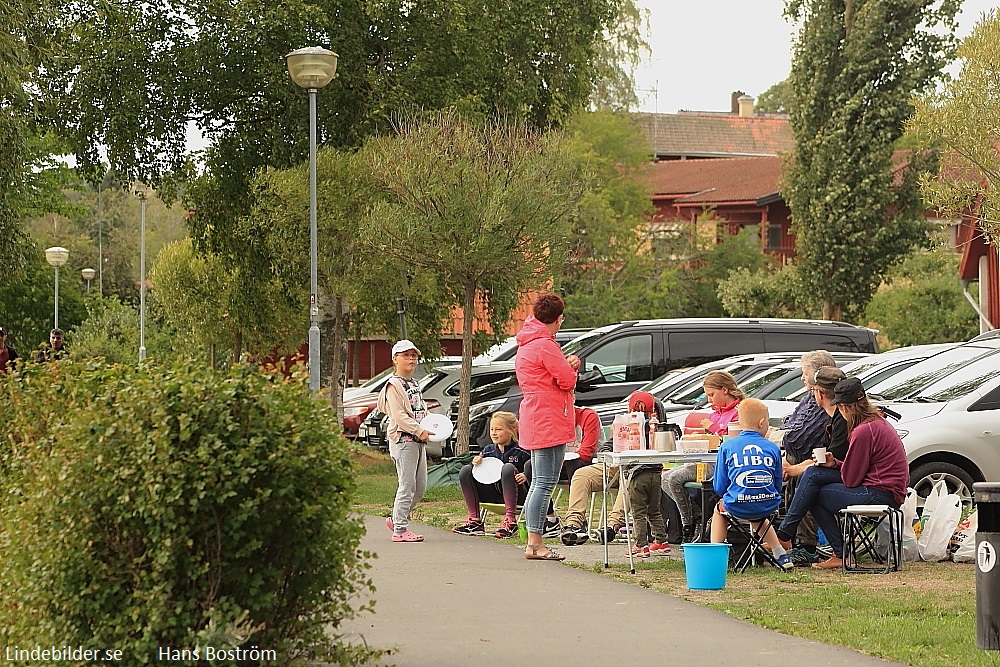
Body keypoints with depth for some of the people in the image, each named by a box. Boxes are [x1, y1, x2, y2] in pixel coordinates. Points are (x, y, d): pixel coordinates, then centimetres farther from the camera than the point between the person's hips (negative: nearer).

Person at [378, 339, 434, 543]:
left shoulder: (414, 384, 20)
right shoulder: (394, 385, -7)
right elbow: (398, 415, -16)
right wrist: (419, 431, -22)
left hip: (419, 441, 9)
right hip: (403, 440, -9)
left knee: (420, 486, 10)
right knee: (407, 486, -10)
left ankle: (396, 519, 21)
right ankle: (400, 529, -7)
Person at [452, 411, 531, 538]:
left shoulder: (521, 451, -7)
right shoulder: (488, 450, 9)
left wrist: (527, 476, -26)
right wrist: (475, 462, -8)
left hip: (517, 497, -5)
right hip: (493, 496, 5)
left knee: (508, 467, -33)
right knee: (465, 471, -8)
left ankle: (510, 521, -37)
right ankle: (475, 521, -13)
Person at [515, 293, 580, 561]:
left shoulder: (525, 345, 19)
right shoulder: (545, 345, -13)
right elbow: (567, 380, -15)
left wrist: (567, 365, 6)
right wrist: (571, 367, 6)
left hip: (535, 422, 11)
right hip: (549, 421, -11)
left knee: (539, 484, 14)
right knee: (545, 484, -11)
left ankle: (533, 542, 15)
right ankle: (535, 543, -13)